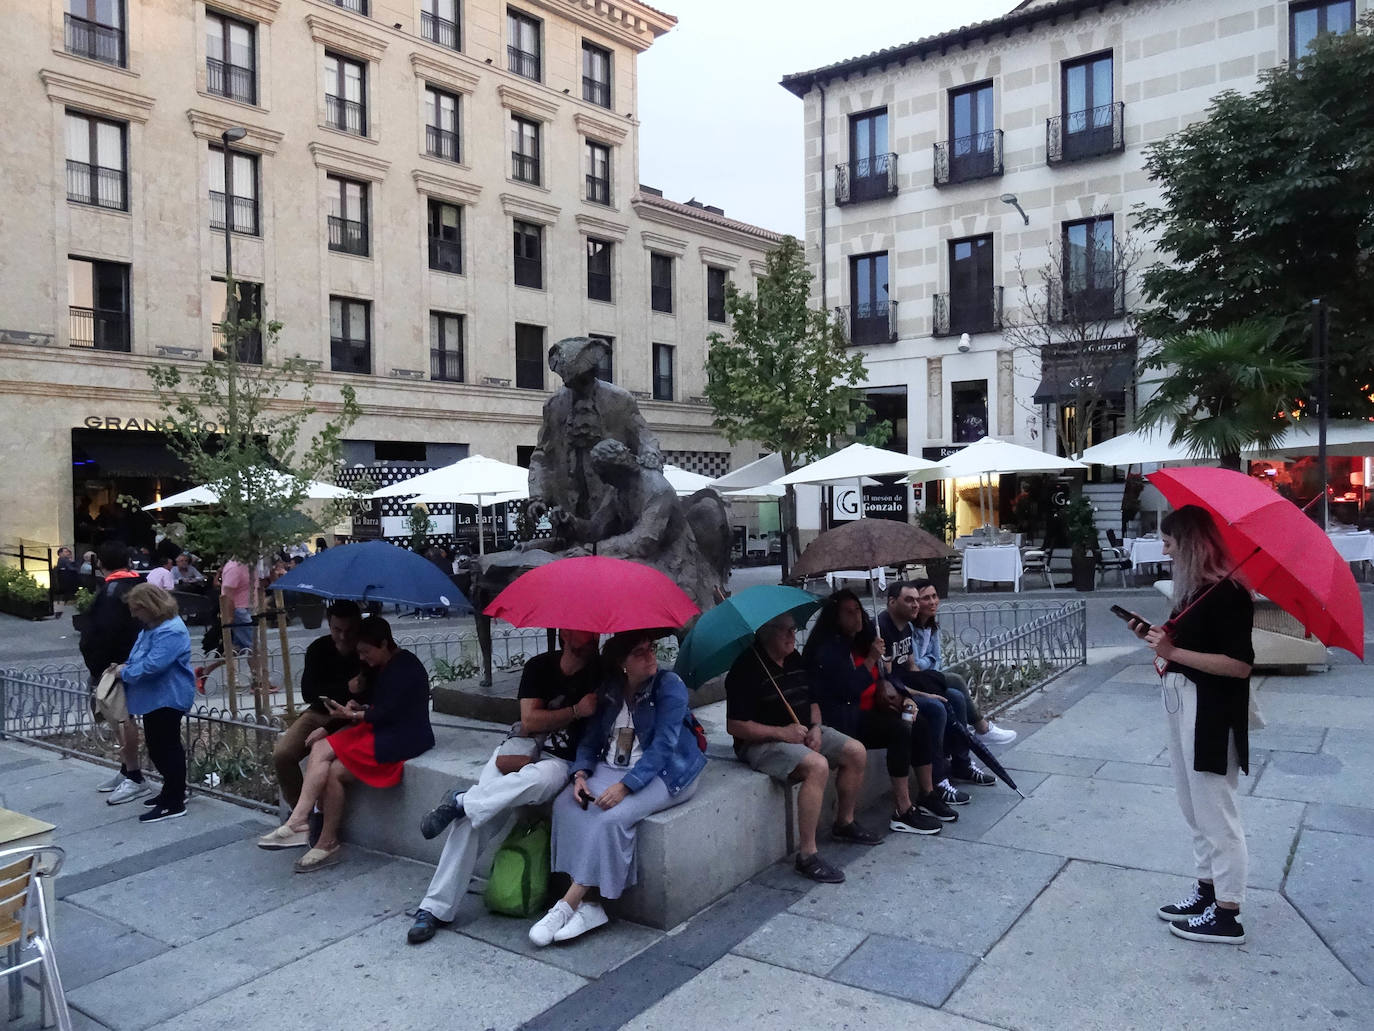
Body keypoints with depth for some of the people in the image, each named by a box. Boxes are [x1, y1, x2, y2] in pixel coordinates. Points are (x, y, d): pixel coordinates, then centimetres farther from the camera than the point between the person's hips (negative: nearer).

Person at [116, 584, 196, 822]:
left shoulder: (170, 631, -24)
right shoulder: (151, 627, 12)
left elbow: (152, 666, -29)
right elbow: (140, 658, 26)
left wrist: (126, 672, -13)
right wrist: (126, 667, 6)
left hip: (167, 699, -11)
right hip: (154, 698, 11)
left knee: (167, 748, -4)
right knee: (156, 747, 19)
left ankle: (174, 803, 4)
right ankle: (172, 791, 33)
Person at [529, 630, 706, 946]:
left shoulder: (669, 685, -11)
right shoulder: (609, 690, 5)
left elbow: (662, 746, -19)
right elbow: (591, 737, 9)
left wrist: (625, 786, -27)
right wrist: (581, 774, -11)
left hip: (662, 772, -5)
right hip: (612, 767, 6)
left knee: (611, 817, -30)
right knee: (566, 804, -20)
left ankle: (569, 904, -18)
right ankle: (587, 905, -21)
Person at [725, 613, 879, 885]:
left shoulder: (795, 659, 8)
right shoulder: (746, 668, -18)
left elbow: (812, 701, 20)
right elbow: (735, 726, -21)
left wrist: (816, 727, -2)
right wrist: (783, 733, -22)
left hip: (802, 732, 9)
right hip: (761, 743, -9)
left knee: (856, 752, 0)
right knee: (817, 765, -33)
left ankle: (844, 823, 20)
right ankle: (807, 856, -27)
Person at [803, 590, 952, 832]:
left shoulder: (862, 639, 11)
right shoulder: (828, 649, -15)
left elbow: (881, 676, 20)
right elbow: (848, 689, -24)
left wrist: (887, 689, 0)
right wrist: (871, 659, -21)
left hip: (868, 710, 9)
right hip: (845, 718, -9)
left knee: (920, 725, -9)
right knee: (900, 730, -27)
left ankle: (928, 797, 1)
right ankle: (903, 814, -25)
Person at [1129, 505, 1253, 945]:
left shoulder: (1227, 593, -18)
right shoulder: (1194, 588, 9)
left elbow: (1240, 664, -23)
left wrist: (1173, 652, -24)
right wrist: (1158, 637, 2)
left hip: (1210, 713, -10)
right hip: (1181, 704, 10)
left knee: (1215, 813, 2)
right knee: (1195, 808, 19)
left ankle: (1227, 916, 14)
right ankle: (1207, 889, 33)